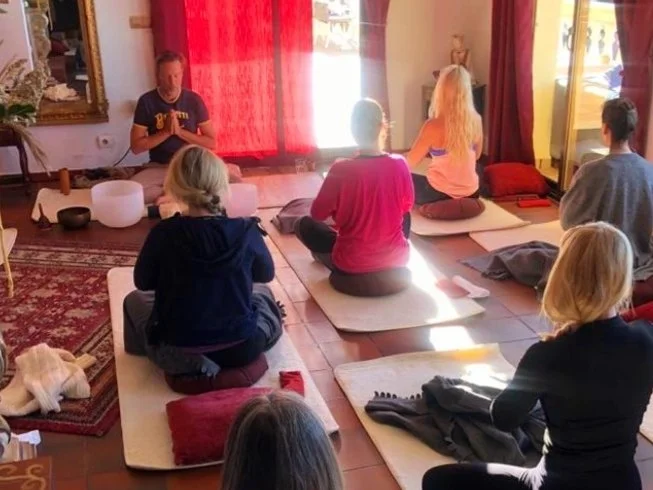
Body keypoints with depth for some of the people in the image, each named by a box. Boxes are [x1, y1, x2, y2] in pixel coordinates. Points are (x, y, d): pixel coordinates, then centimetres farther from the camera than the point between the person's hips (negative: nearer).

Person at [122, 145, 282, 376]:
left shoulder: (163, 233, -17)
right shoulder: (246, 231, -14)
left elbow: (143, 282, 1)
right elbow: (266, 274, 5)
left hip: (178, 354, -4)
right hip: (243, 349, 4)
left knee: (134, 300, 26)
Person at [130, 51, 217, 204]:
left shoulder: (194, 100, -4)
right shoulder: (147, 101, -5)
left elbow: (211, 143, -3)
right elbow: (136, 147, -7)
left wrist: (180, 131, -15)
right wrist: (166, 132, -17)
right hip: (159, 167, 0)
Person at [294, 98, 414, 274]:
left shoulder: (341, 169, -20)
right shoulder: (399, 165, -12)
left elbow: (317, 214, -6)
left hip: (351, 263, -3)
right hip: (397, 258, 3)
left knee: (304, 225, 19)